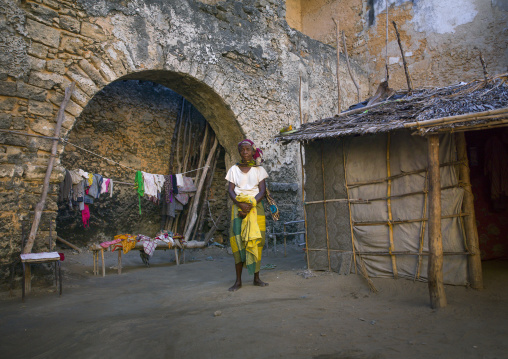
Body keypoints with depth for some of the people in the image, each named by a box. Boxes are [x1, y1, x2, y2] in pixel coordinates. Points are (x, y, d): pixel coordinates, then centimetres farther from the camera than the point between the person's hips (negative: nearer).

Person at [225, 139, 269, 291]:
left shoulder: (259, 169, 7)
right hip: (238, 206, 0)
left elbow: (262, 191, -1)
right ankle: (238, 280, -1)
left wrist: (250, 205, -16)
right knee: (237, 241, -6)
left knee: (256, 241, -2)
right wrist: (240, 204, -16)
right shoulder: (234, 169, 10)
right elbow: (230, 190, 2)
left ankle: (256, 278, 9)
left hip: (255, 206, 0)